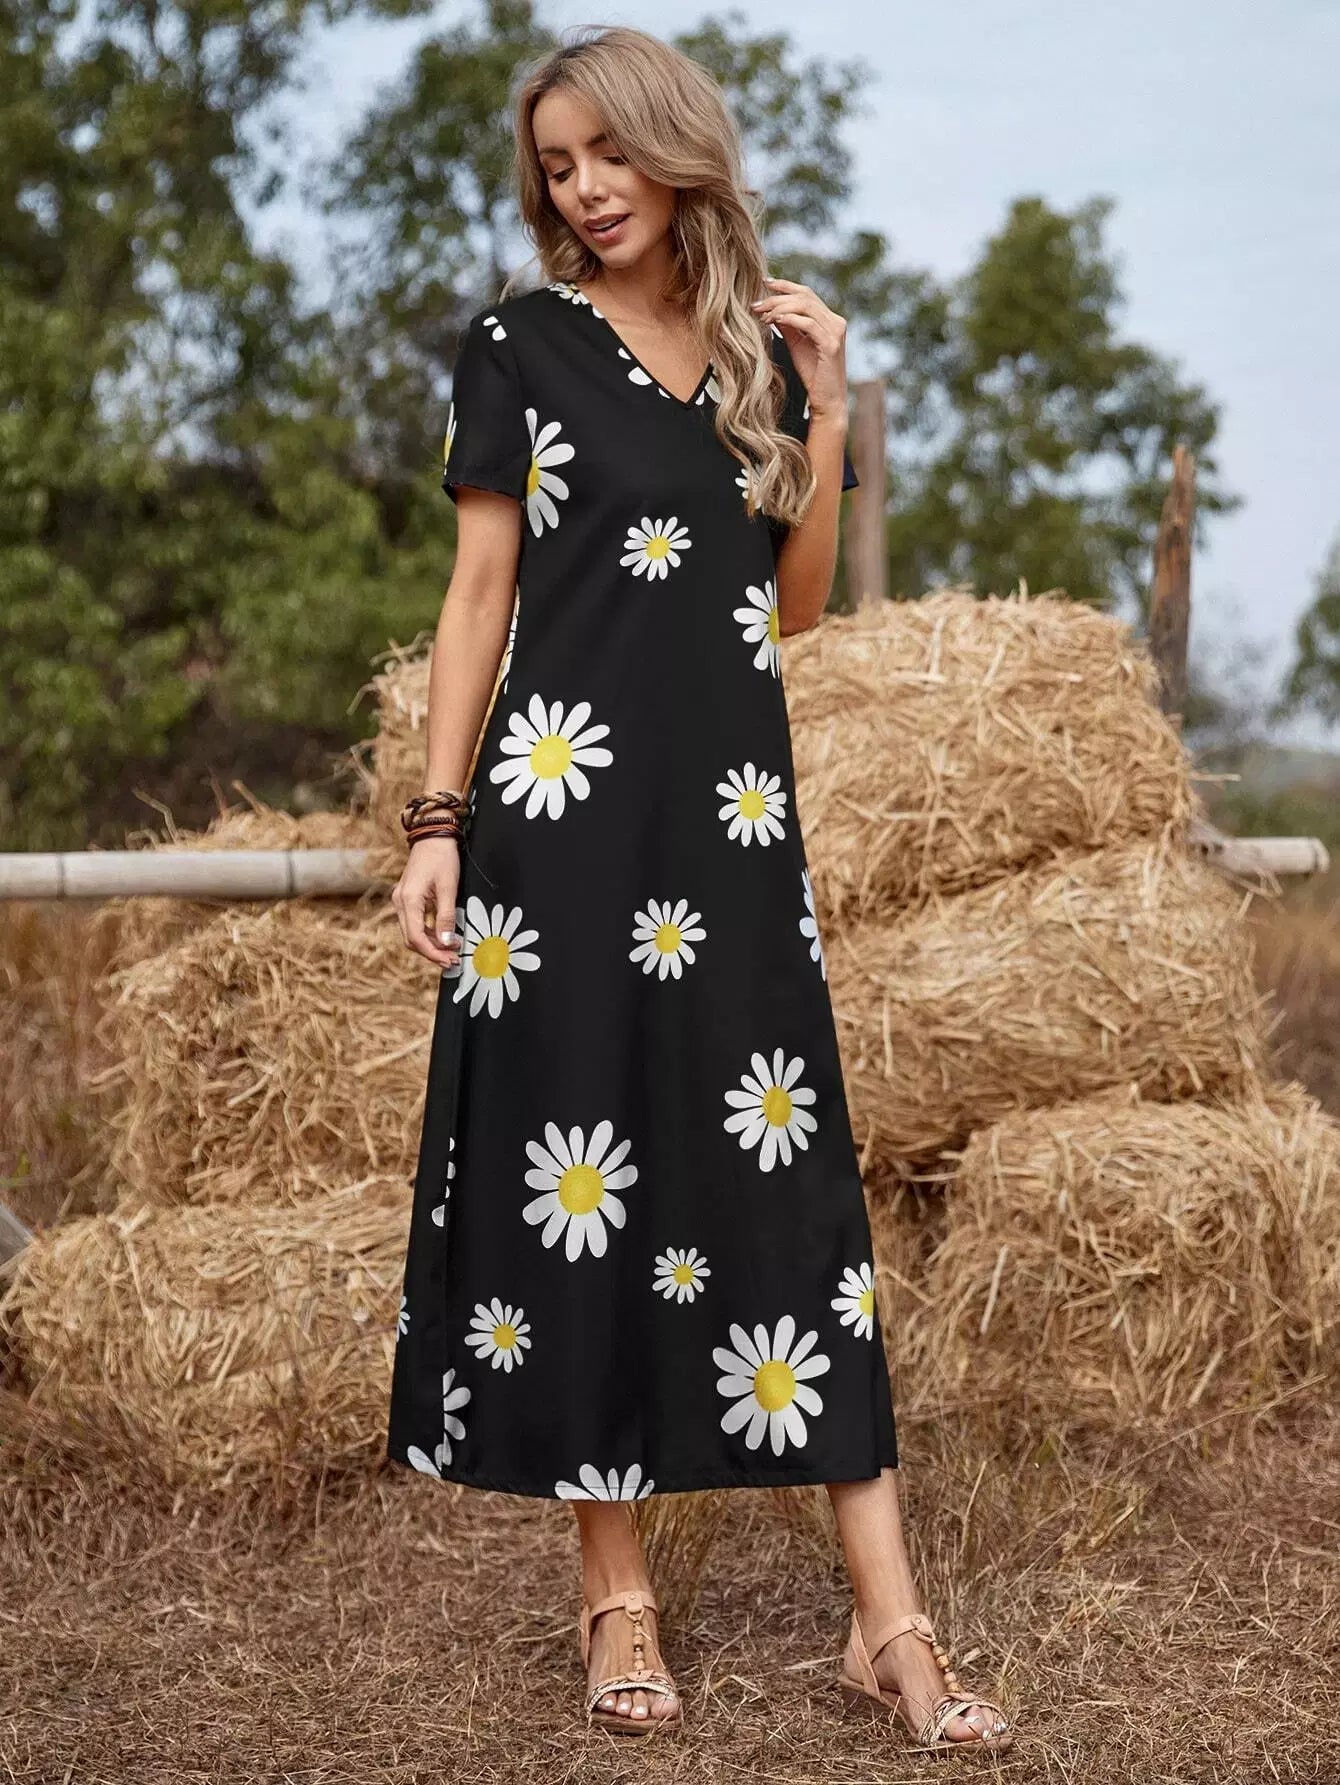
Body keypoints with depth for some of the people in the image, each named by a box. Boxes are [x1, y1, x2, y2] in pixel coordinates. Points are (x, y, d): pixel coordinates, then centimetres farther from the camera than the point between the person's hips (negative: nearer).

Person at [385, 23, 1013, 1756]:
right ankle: (615, 1596, 12)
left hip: (736, 805, 3)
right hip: (566, 811, -3)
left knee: (787, 1173, 1)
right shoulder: (519, 345, 3)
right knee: (578, 1175, -1)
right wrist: (438, 818, -6)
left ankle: (887, 1626, 3)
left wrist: (828, 405, 1)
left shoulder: (767, 349, 11)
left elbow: (800, 600, 10)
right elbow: (480, 590, 1)